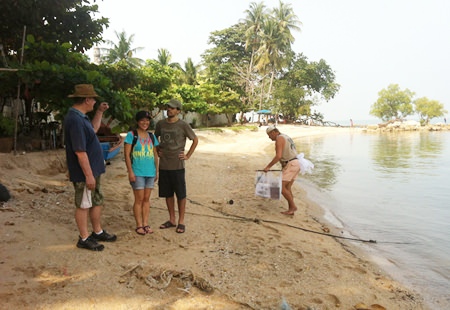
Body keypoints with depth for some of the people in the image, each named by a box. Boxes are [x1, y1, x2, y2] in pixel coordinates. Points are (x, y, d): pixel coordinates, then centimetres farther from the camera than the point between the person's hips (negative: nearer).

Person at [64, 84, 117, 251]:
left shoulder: (80, 117, 8)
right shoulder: (75, 120, -24)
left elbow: (93, 129, 28)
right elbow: (80, 151, -27)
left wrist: (100, 112, 18)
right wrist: (88, 175, -24)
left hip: (93, 170, 10)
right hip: (85, 173, -10)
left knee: (97, 201, 19)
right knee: (84, 205, 4)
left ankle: (98, 232, 33)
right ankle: (84, 239, 18)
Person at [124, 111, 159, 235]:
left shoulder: (151, 136, 10)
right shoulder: (131, 135, -5)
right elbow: (127, 154, -8)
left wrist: (157, 171, 11)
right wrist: (130, 172, -13)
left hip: (150, 172, 5)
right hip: (137, 173, -5)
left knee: (147, 199, 10)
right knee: (139, 199, 1)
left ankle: (145, 224, 19)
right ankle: (139, 225, 12)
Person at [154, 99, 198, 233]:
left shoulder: (183, 125, -6)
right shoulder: (160, 124, 6)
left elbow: (195, 140, 2)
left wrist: (188, 155, -3)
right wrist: (157, 151, 11)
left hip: (177, 165, -4)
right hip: (163, 165, 4)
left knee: (180, 194, 2)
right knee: (167, 193, 12)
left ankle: (181, 222, 13)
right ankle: (171, 220, 25)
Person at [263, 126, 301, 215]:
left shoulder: (279, 139, -12)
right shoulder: (286, 138, 20)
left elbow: (278, 156, -22)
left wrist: (268, 166, -15)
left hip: (290, 165, -10)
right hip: (295, 164, 10)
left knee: (281, 187, -7)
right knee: (287, 188, 9)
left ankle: (293, 206, -2)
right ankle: (290, 210, 7)